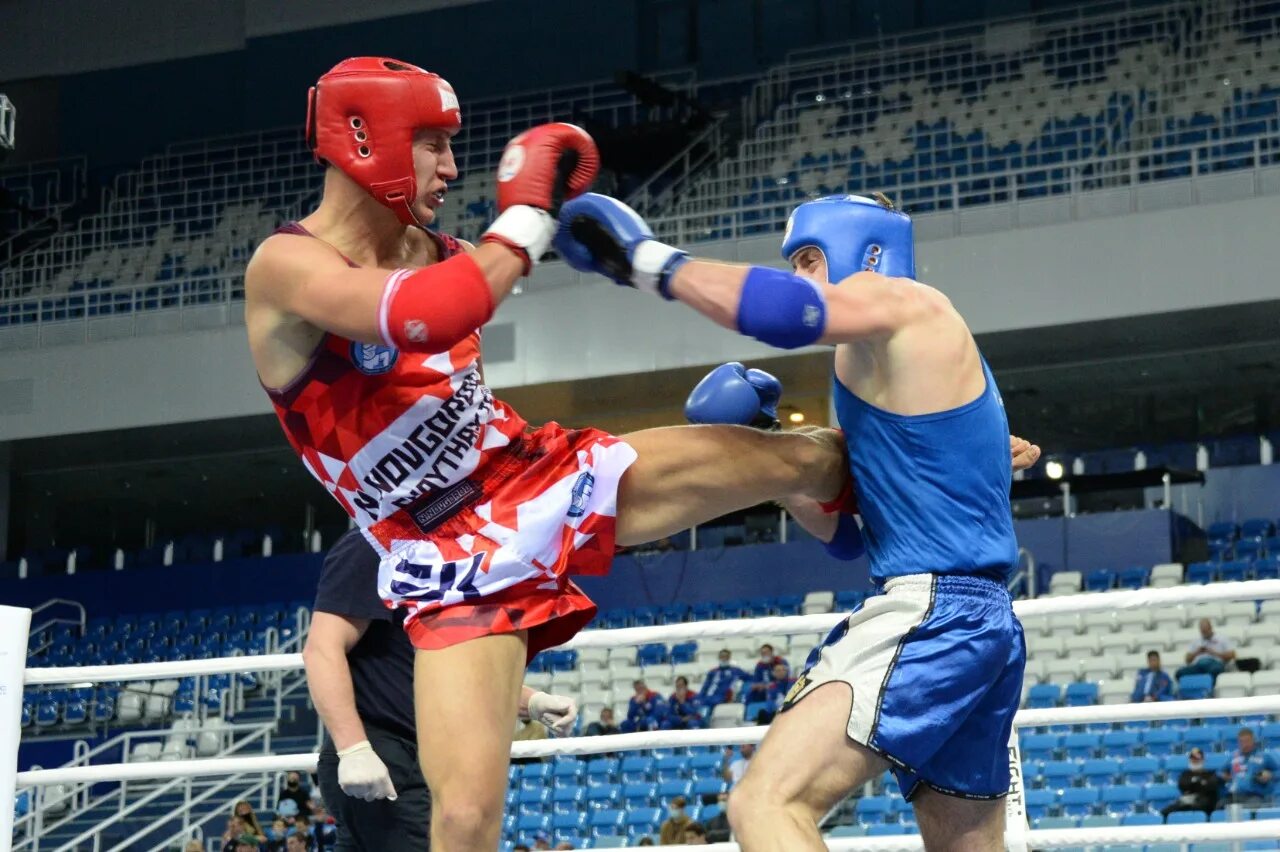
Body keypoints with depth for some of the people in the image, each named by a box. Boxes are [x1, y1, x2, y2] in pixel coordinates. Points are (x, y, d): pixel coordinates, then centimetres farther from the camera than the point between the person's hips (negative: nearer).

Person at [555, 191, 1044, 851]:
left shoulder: (902, 302, -2)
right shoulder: (887, 372, 26)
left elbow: (787, 310, -25)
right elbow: (845, 531, 27)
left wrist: (647, 259, -16)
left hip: (928, 611, -11)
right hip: (988, 626, 11)